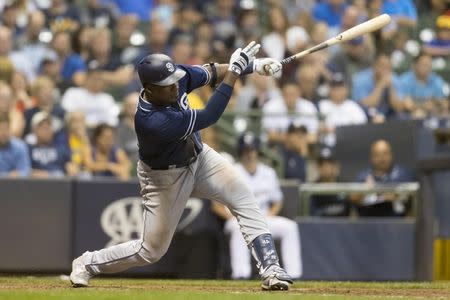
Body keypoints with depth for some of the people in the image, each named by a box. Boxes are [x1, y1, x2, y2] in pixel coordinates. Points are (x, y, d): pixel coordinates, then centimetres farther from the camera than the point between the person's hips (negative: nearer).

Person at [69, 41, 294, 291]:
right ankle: (87, 264, 28)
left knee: (244, 199, -12)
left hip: (198, 157, 7)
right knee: (152, 249, 6)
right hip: (165, 176, -7)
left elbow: (207, 73, -1)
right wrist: (234, 71, -37)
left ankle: (270, 270, -12)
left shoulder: (175, 77, -21)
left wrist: (252, 65, -13)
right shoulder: (152, 121, -41)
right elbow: (208, 118, -38)